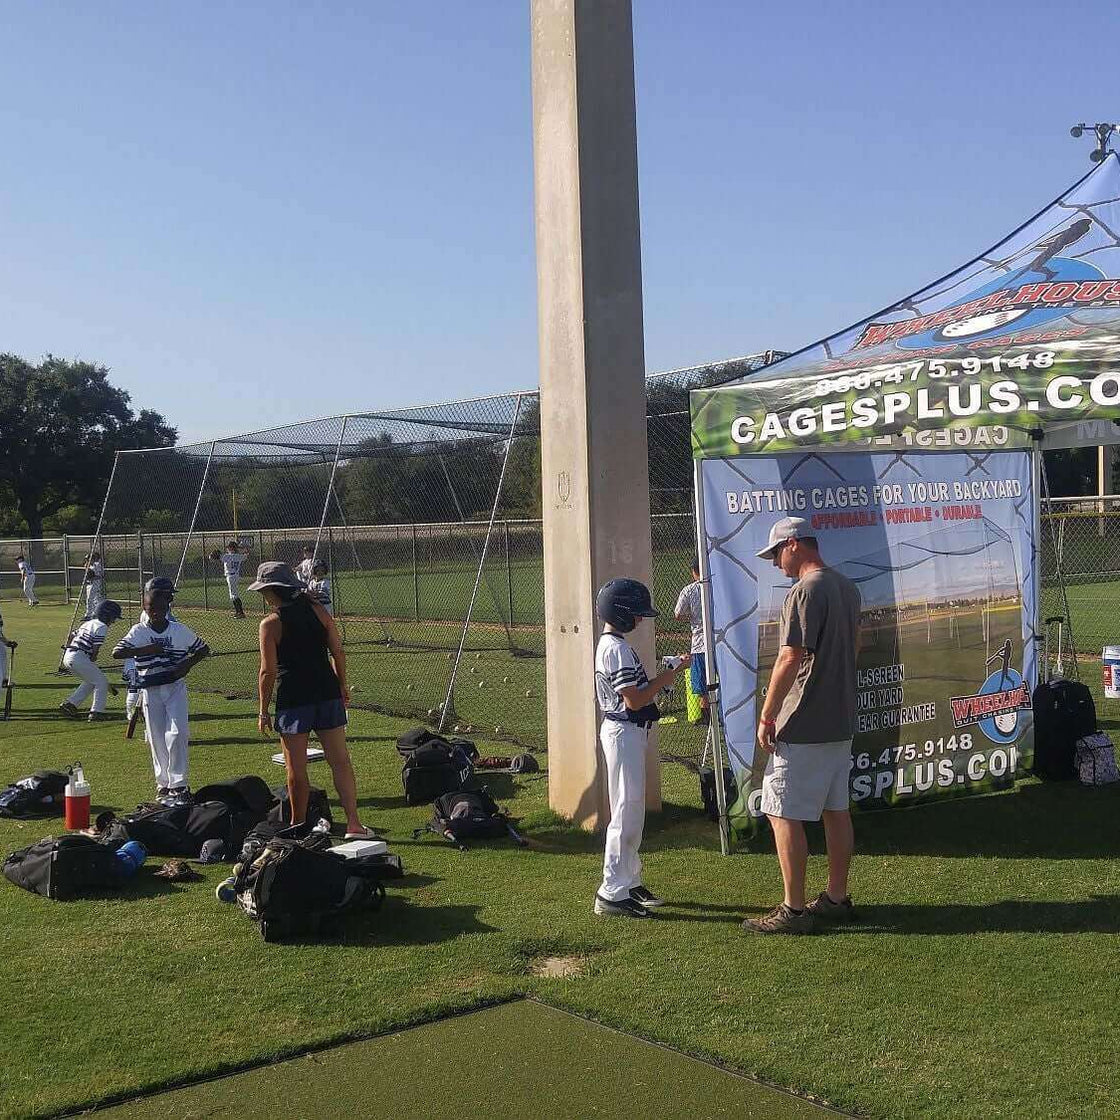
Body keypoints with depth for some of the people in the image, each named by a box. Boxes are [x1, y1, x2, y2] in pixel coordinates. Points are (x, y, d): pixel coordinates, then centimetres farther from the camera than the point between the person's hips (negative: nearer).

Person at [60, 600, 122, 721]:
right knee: (102, 682, -1)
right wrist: (93, 661, 3)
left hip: (67, 657, 9)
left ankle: (70, 703, 23)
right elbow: (96, 648, -11)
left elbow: (73, 635, 27)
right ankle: (96, 712, -4)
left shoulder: (89, 622, 22)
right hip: (79, 658, -9)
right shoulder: (102, 627, -6)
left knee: (91, 681, 25)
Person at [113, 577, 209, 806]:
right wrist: (145, 650, -25)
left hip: (175, 687, -1)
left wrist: (188, 663, -9)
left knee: (177, 733, -12)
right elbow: (117, 652, -16)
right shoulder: (139, 632, -3)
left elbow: (204, 649, 9)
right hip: (150, 690, 1)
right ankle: (163, 784, 19)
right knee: (156, 738, 7)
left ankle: (178, 784, -5)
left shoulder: (180, 631, -2)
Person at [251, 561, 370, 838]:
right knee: (340, 761, 6)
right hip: (327, 693, 4)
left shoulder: (270, 623, -7)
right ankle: (354, 823, 4)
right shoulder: (317, 610, 5)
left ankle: (298, 826, 18)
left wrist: (263, 711, -1)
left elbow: (268, 672, -9)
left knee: (296, 770, 7)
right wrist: (342, 686, 17)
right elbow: (338, 653, 5)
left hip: (293, 700, -4)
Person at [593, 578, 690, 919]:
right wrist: (671, 674, -16)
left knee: (631, 811, 17)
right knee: (627, 813, -6)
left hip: (628, 732, 11)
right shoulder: (617, 648, -18)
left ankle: (630, 882, 26)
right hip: (624, 733, -11)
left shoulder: (609, 644, 13)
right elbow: (634, 700, -22)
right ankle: (612, 893, -1)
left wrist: (665, 675, 6)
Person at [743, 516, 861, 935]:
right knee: (836, 810, 15)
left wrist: (766, 717, -15)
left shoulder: (804, 592, -18)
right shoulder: (848, 588, 12)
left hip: (803, 727, -10)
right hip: (842, 720, 10)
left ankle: (794, 910, -1)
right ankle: (836, 898, 24)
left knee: (784, 814, -4)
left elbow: (790, 659, -21)